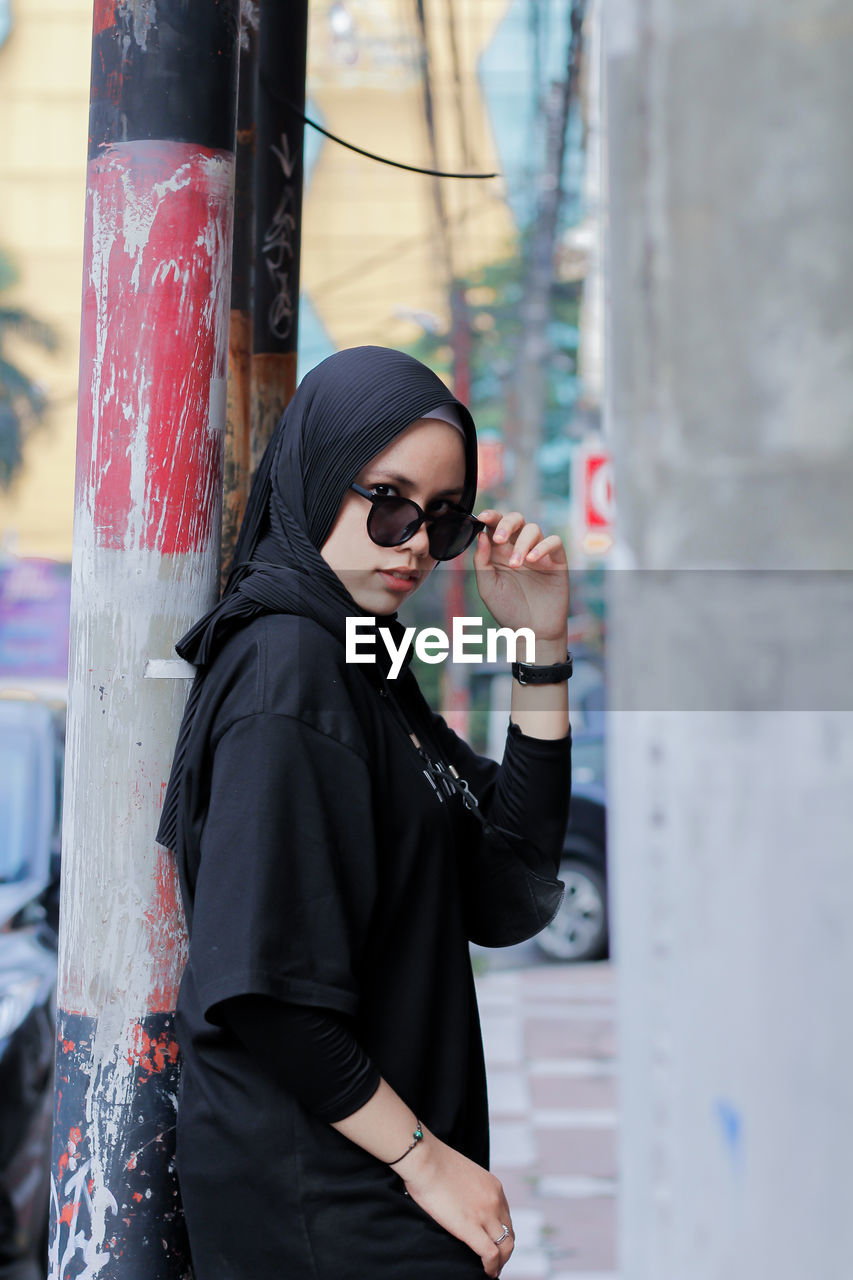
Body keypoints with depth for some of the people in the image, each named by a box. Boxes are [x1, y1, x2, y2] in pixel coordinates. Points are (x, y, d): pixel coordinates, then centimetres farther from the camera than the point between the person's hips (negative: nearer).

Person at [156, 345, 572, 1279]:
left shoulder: (365, 666, 11)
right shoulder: (288, 667, -17)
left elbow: (508, 899, 6)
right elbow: (262, 983, -23)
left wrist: (540, 649, 1)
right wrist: (425, 1158, -16)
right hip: (322, 1202, -9)